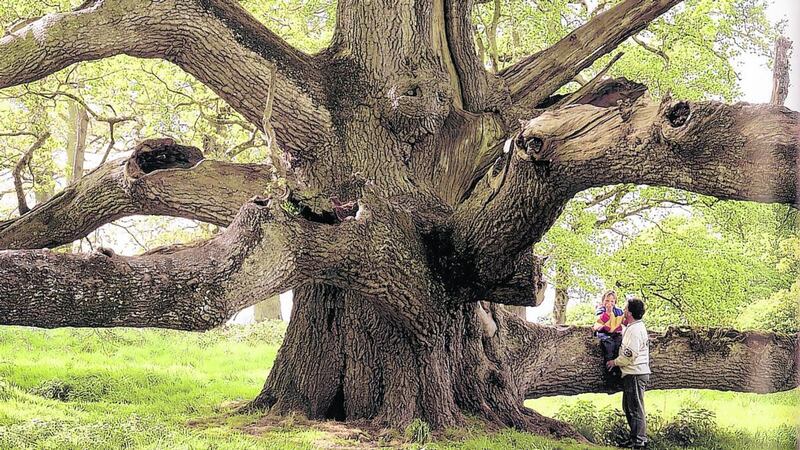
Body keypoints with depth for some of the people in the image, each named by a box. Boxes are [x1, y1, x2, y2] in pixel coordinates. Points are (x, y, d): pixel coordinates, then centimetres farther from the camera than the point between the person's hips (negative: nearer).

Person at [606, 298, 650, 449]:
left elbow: (630, 355, -22)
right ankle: (635, 437, 25)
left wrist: (615, 362, -8)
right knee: (628, 407, 18)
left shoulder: (635, 330, -18)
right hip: (632, 374, 11)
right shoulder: (633, 327, 15)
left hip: (635, 374, -11)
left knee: (636, 409, -6)